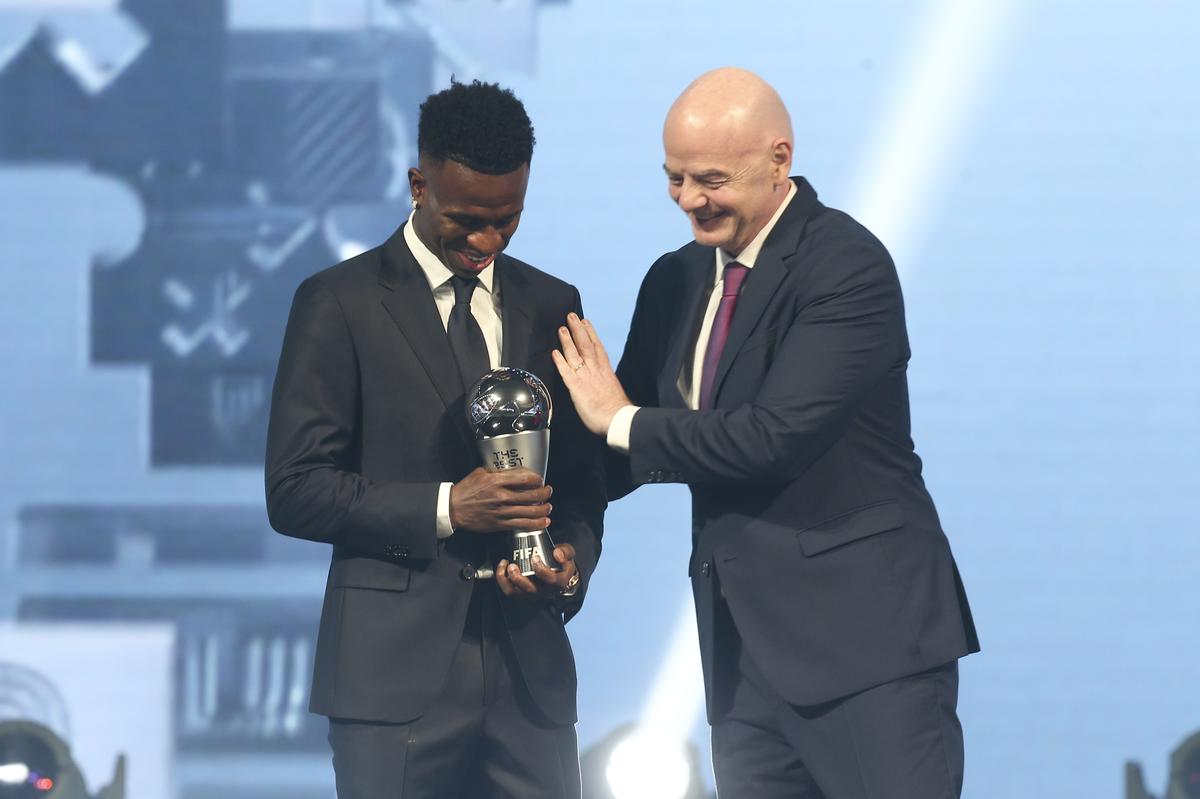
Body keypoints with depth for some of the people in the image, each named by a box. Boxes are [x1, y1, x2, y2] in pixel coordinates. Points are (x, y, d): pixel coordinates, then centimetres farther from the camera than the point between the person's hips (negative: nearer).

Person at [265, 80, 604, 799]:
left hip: (529, 664, 4)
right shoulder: (339, 303, -1)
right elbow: (295, 492, -6)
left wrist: (572, 559, -5)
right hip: (396, 671, -4)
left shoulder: (551, 305, 14)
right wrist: (445, 508, -16)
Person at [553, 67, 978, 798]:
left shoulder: (846, 265, -11)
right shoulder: (677, 282, 13)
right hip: (744, 644, 7)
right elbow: (619, 453, 19)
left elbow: (778, 436, -21)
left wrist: (624, 422, -9)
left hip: (865, 634, -7)